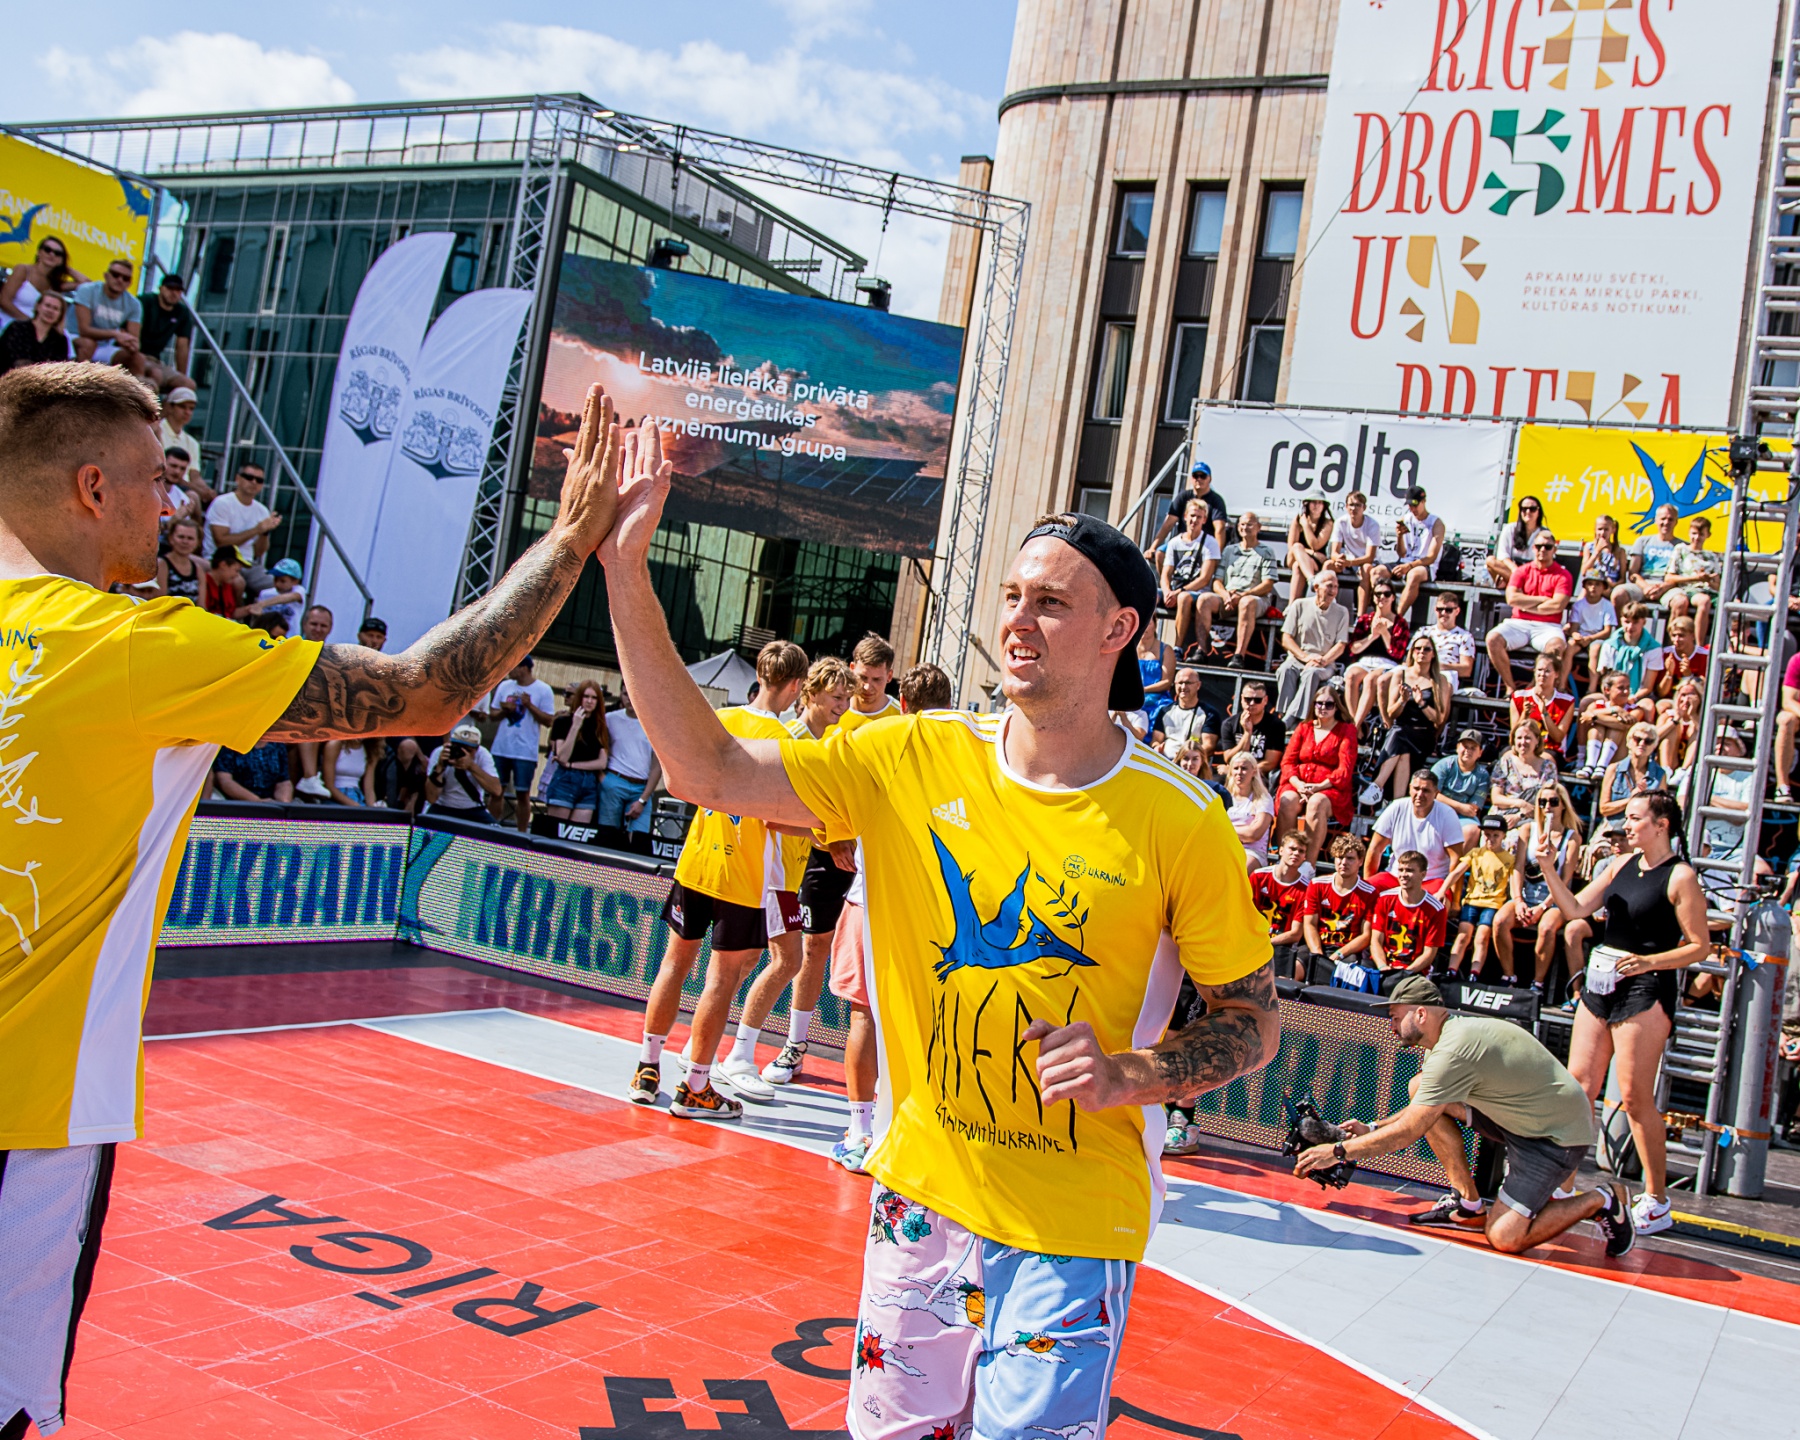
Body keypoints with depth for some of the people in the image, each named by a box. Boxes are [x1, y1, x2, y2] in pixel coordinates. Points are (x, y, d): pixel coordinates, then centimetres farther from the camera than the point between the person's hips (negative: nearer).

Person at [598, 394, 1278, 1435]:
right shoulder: (914, 759, -6)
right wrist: (626, 572, -18)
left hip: (1075, 1220, -3)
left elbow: (1255, 1020, -2)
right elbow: (709, 771, -11)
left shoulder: (1178, 822, -13)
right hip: (922, 1190, 3)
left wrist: (1131, 1075, -20)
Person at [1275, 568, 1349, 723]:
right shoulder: (1300, 606, 6)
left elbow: (1340, 645, 1)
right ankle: (1284, 715, -42)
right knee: (1285, 670, -34)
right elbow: (1286, 639, 1)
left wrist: (1322, 661, -17)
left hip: (1325, 664, -1)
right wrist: (1305, 656, -14)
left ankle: (1289, 720, -44)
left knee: (1312, 673, -36)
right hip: (1296, 659, 1)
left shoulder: (1341, 612, 8)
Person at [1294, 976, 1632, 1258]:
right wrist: (1372, 1129, 5)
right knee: (1419, 1087, -2)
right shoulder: (1455, 1030, 2)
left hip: (1559, 1134, -9)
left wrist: (1339, 1151, -20)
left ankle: (1602, 1202, 4)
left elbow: (1409, 1131, -26)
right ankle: (1468, 1204, 6)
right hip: (1521, 1116, 9)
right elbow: (1422, 1111, 16)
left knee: (1504, 1238, -19)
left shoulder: (1455, 1050, -28)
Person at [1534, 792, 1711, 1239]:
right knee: (1578, 1084, 5)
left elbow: (1700, 947, -7)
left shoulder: (1681, 876, -8)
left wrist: (1648, 961, -19)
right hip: (1600, 983, 7)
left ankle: (1656, 1201, 10)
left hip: (1645, 990, -7)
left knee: (1635, 1097, -3)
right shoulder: (1622, 864, 11)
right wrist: (1548, 868, -6)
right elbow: (1576, 909, 7)